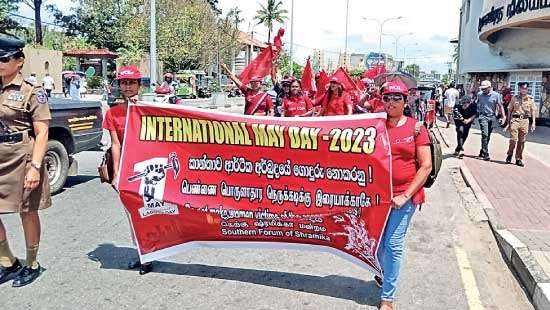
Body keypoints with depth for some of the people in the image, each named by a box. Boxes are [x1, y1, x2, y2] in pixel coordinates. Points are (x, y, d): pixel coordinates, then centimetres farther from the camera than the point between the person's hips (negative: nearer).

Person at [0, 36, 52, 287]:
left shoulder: (32, 92, -7)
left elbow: (41, 133, -11)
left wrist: (35, 167, -18)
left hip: (22, 157, -6)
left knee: (27, 211, 6)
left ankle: (32, 265, 22)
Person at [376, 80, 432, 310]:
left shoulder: (416, 128, -5)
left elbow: (426, 166, -7)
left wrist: (406, 195, -12)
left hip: (405, 195, -3)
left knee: (394, 244, -3)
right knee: (378, 241, 14)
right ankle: (386, 273, 44)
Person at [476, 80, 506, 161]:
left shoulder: (496, 95, -2)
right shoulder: (479, 94, 1)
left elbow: (500, 106, 3)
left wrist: (503, 116, -2)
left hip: (492, 117, 1)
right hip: (483, 116, -1)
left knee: (488, 136, 7)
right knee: (485, 135, -14)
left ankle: (482, 152, 21)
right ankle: (485, 154, -15)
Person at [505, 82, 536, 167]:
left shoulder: (530, 99, 9)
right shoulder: (514, 98, 6)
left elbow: (533, 111, 12)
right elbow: (509, 110, 10)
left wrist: (533, 123, 2)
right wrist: (508, 122, 7)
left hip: (525, 121, 2)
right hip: (515, 120, -1)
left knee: (522, 141, 4)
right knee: (513, 139, -12)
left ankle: (518, 159, 13)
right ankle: (509, 155, 9)